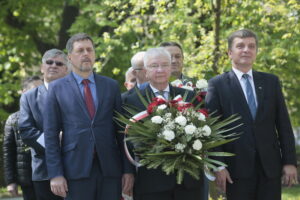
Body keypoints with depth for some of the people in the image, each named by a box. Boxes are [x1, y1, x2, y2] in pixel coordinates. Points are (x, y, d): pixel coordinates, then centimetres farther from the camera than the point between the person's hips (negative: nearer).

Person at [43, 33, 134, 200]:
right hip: (75, 169, -2)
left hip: (110, 169, 2)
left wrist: (128, 169, 3)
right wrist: (55, 174, -7)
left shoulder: (111, 86, 11)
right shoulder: (57, 88, 6)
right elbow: (51, 134, 2)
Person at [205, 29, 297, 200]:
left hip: (270, 166, 3)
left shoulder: (271, 82, 12)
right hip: (237, 167, -3)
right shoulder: (218, 84, 2)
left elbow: (284, 125, 9)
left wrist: (290, 161, 2)